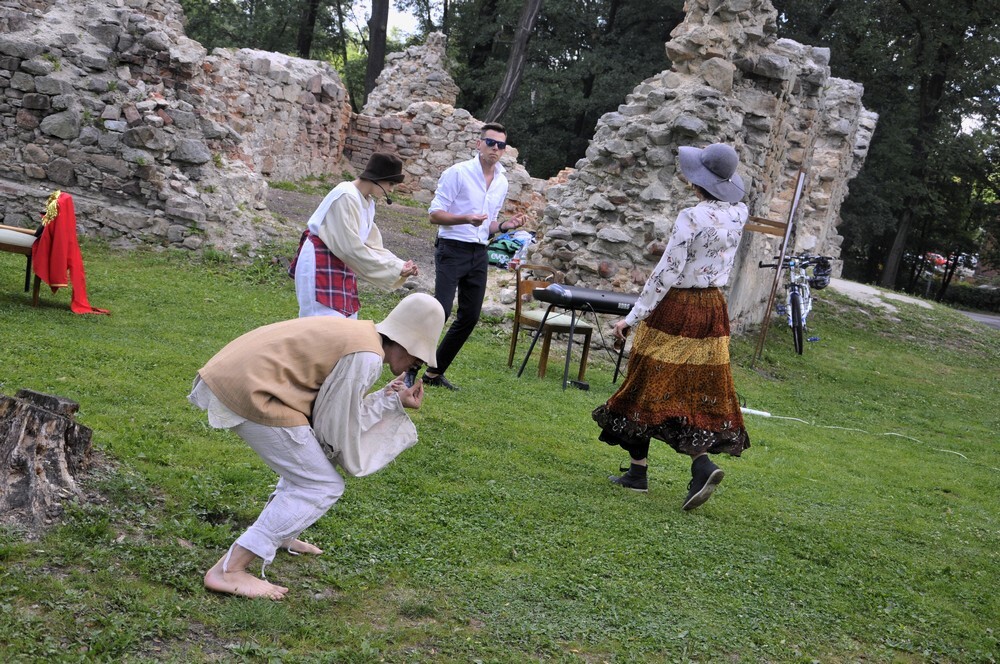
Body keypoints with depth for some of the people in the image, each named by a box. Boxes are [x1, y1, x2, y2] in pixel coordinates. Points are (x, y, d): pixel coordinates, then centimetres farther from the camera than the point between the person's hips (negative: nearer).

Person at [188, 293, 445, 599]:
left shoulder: (356, 332, 17)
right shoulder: (367, 358, -12)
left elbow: (332, 409, 18)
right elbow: (335, 427, -8)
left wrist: (388, 398, 15)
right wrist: (391, 403, 4)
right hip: (252, 393, -11)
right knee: (322, 487, -3)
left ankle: (278, 535, 32)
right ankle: (228, 571, -7)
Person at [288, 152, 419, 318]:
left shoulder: (367, 203, 9)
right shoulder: (347, 196, -20)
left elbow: (372, 245, 10)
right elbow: (351, 248, -24)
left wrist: (400, 266, -5)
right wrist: (395, 268, -19)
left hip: (340, 269, 10)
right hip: (321, 268, -10)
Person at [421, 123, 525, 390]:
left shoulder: (502, 182, 13)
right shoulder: (458, 173, -8)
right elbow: (435, 214, -9)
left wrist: (504, 226, 1)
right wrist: (467, 219, -24)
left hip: (479, 254, 7)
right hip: (452, 250, -7)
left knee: (470, 317, 7)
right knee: (440, 310, -17)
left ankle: (435, 372, 18)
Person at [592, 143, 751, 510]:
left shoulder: (691, 217, -19)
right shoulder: (738, 214, -1)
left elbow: (667, 274, -19)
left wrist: (633, 317, -15)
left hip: (675, 309, -6)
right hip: (714, 310, 6)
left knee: (648, 387, 6)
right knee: (700, 391, 10)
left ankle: (637, 471, 13)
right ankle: (702, 464, -8)